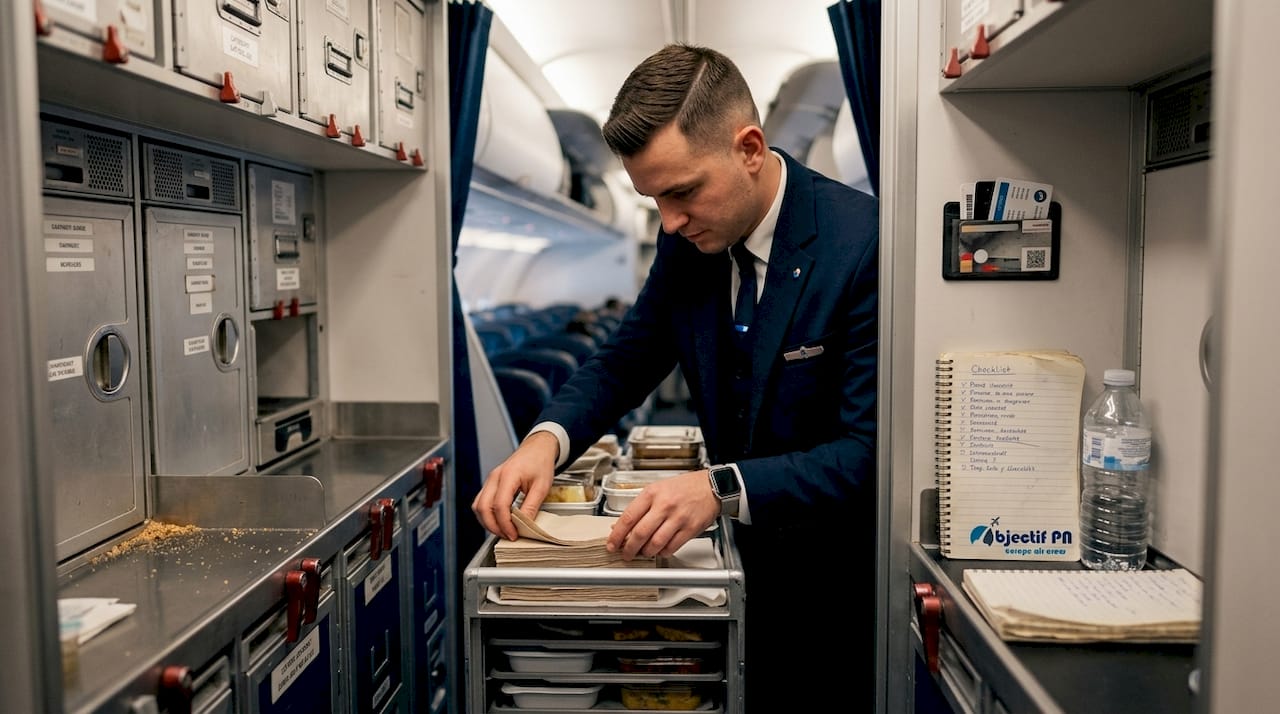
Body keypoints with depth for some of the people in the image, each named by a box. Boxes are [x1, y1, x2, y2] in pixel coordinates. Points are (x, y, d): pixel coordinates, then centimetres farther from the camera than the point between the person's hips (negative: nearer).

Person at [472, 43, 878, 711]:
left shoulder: (866, 240, -24)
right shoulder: (688, 240, -5)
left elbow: (871, 449, -26)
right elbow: (625, 360, 3)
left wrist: (722, 488, -38)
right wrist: (546, 438, -17)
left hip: (843, 574, -5)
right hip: (752, 557, 5)